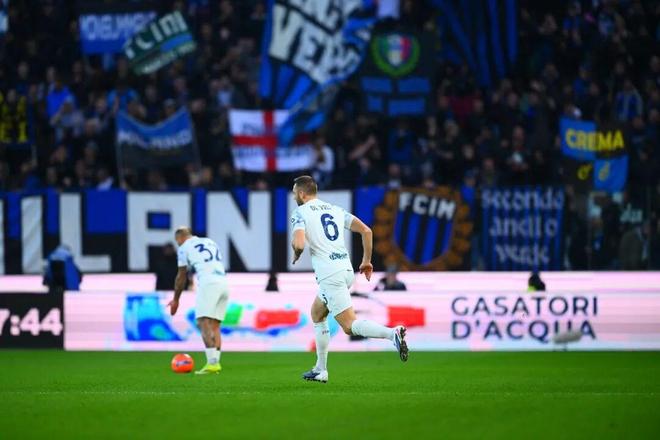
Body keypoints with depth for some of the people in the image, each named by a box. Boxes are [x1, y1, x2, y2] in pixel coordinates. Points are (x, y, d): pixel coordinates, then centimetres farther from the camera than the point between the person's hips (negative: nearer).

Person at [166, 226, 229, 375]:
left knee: (204, 323, -12)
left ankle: (212, 362, -25)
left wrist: (176, 300, 23)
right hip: (223, 283, 7)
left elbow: (181, 276, 12)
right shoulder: (210, 242, 27)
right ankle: (216, 362, 0)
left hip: (209, 284, -7)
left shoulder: (184, 248, 9)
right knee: (215, 325, 9)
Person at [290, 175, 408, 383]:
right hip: (346, 268, 8)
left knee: (349, 325, -10)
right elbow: (366, 230, 10)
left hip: (329, 274, -8)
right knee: (316, 314, 25)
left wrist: (296, 255, 5)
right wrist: (367, 261, 17)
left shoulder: (300, 213, -2)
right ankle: (320, 370, 25)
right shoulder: (335, 210, 17)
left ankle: (392, 333, -35)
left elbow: (299, 243, -18)